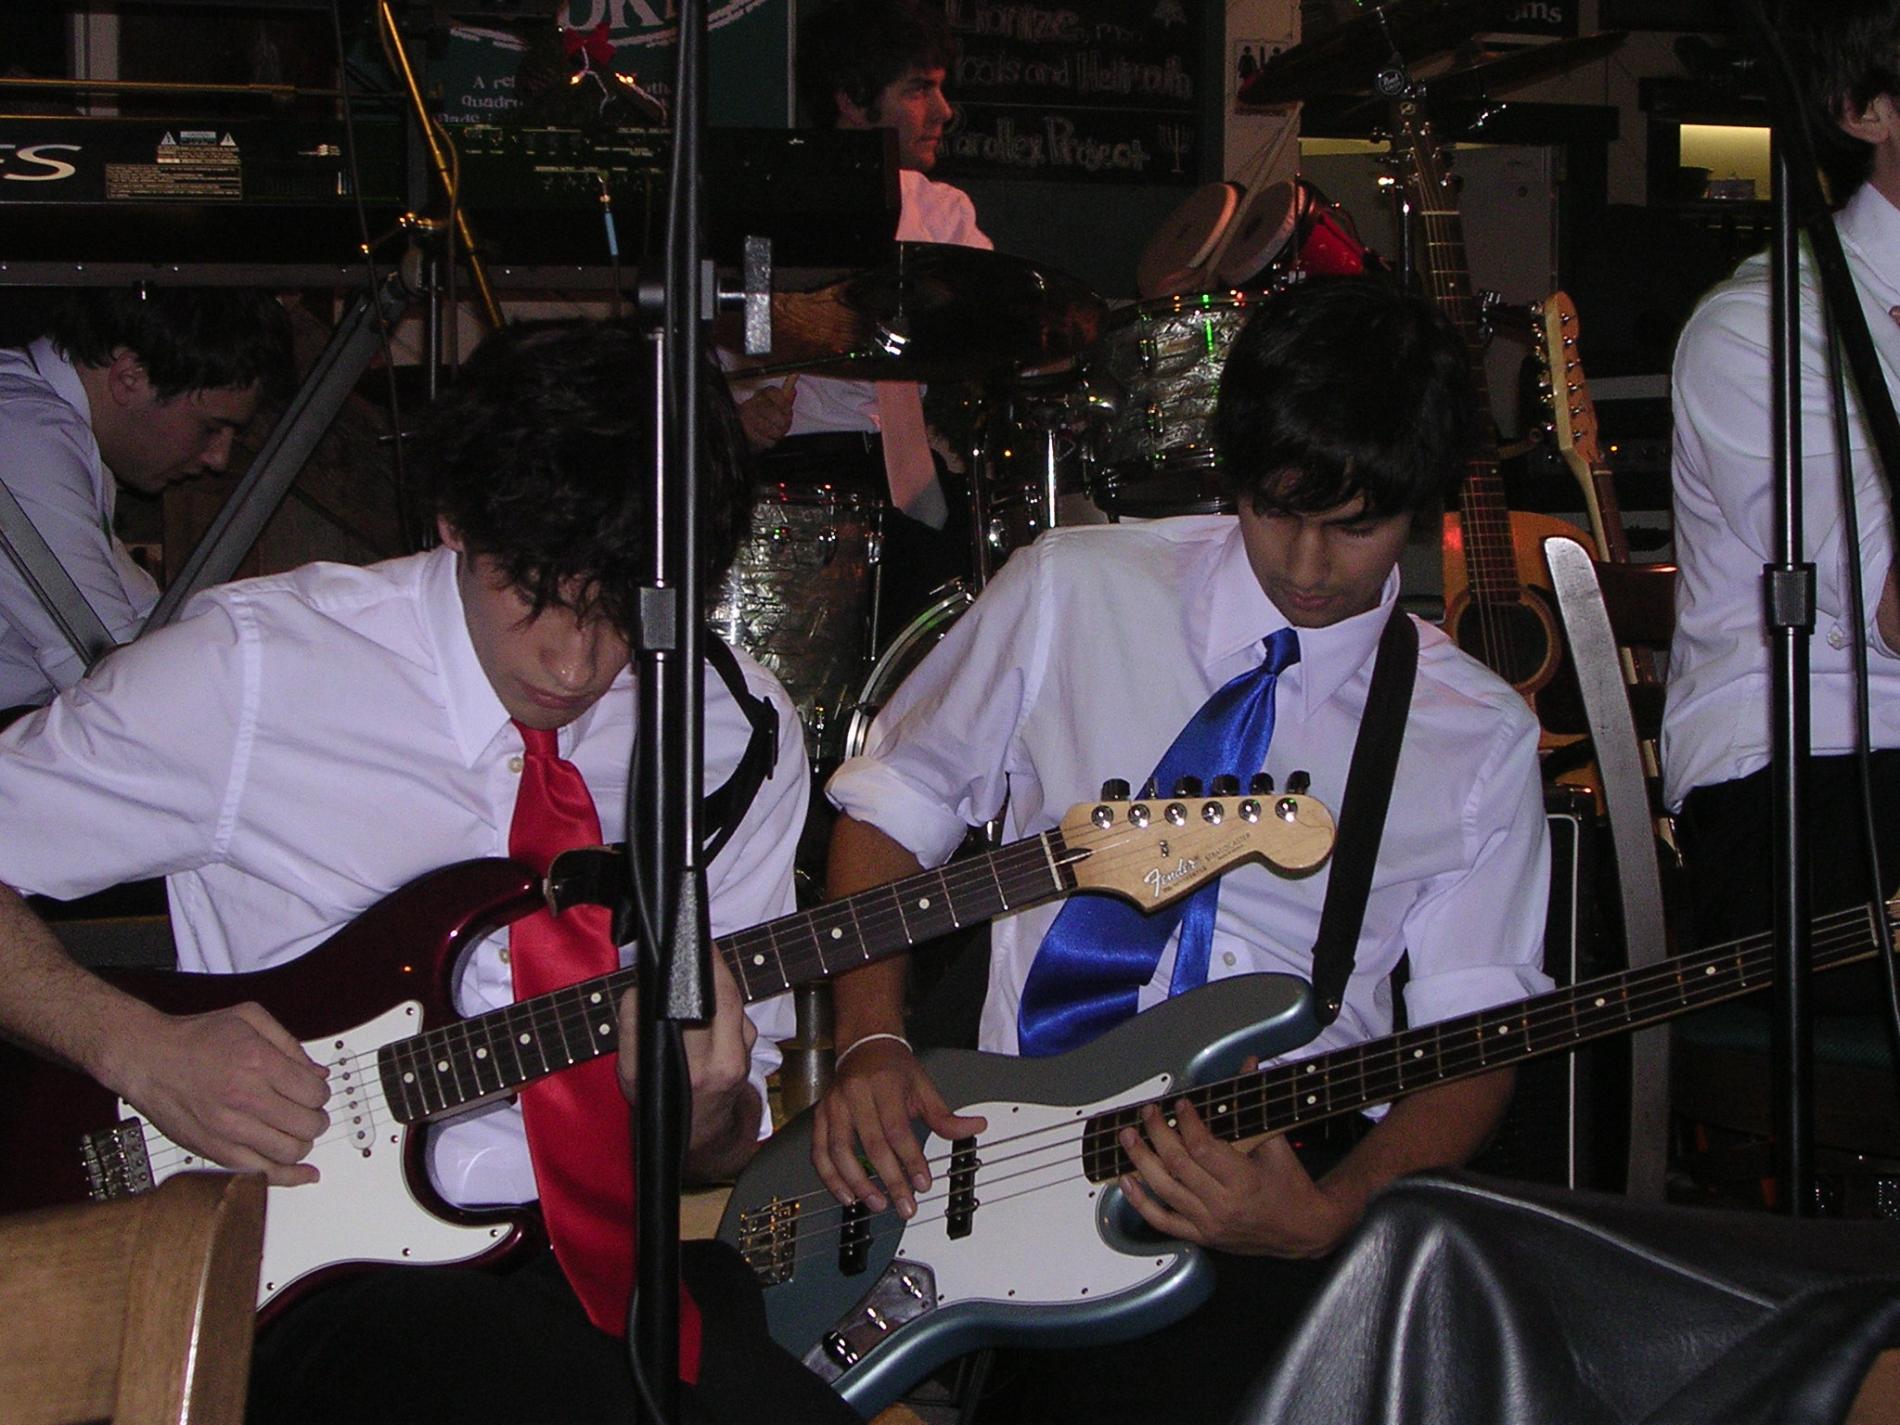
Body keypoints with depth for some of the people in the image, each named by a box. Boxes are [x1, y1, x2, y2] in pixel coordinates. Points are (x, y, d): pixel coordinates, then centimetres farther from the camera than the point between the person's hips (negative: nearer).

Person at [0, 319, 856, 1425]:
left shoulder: (742, 737, 6)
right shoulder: (252, 674, -7)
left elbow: (736, 1144, 13)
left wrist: (700, 1118, -11)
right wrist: (138, 1048, -16)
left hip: (615, 1251, 6)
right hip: (333, 1279, -5)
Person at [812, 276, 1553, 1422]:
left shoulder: (1479, 739, 8)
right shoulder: (1073, 590, 7)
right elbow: (891, 809, 14)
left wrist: (1325, 1215, -17)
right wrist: (872, 1045, -3)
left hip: (1294, 1163, 1)